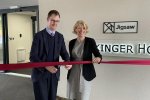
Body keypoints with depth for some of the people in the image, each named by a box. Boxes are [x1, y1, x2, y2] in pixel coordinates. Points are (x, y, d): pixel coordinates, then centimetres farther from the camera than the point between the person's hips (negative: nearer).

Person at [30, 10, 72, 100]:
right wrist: (46, 66, -26)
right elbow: (33, 57, -12)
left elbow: (63, 52, 3)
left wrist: (68, 62, -20)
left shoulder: (60, 37, 8)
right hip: (40, 74, -4)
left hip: (54, 74, 4)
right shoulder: (39, 36, -6)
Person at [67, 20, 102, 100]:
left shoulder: (90, 41, -4)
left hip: (85, 74, -4)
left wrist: (98, 58, -30)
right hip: (73, 74, 4)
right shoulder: (72, 42, 7)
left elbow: (98, 54, -8)